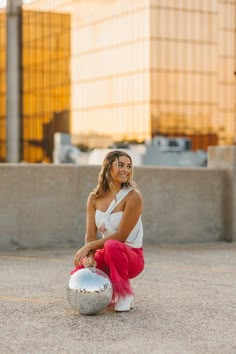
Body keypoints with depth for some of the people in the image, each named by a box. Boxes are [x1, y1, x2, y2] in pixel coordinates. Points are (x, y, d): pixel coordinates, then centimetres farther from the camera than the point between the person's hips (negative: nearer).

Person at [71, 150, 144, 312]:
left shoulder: (133, 196, -16)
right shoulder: (95, 197, 0)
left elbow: (121, 236, -20)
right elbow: (91, 235, -6)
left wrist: (89, 247, -24)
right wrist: (90, 256, -26)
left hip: (131, 256, -4)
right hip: (106, 255, 5)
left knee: (112, 246, -37)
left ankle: (125, 294, -15)